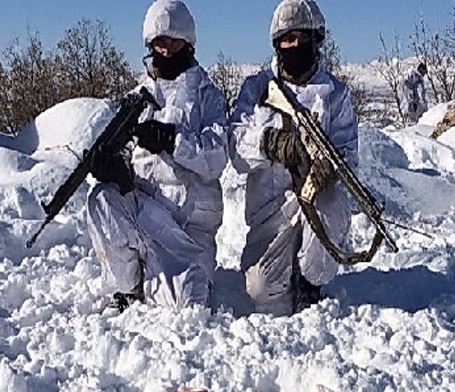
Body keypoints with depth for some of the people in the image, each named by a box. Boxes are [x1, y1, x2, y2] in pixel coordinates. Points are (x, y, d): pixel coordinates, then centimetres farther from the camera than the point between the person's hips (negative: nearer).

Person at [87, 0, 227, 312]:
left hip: (193, 215, -2)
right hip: (140, 204, 2)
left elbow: (216, 159, -7)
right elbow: (118, 149, 9)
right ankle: (129, 287, -8)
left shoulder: (207, 94, 6)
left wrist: (171, 139, -22)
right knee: (104, 199, -32)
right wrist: (108, 161, -15)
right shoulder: (137, 97, 15)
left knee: (185, 304, -18)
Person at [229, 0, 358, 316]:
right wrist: (270, 142, -26)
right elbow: (237, 143, -3)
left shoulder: (334, 92, 10)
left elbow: (347, 150, 1)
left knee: (330, 207, -37)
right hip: (268, 203, 1)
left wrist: (331, 164, -25)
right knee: (263, 290, -16)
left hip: (316, 192, 0)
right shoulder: (256, 88, 11)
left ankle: (310, 284, -9)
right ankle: (283, 314, 23)